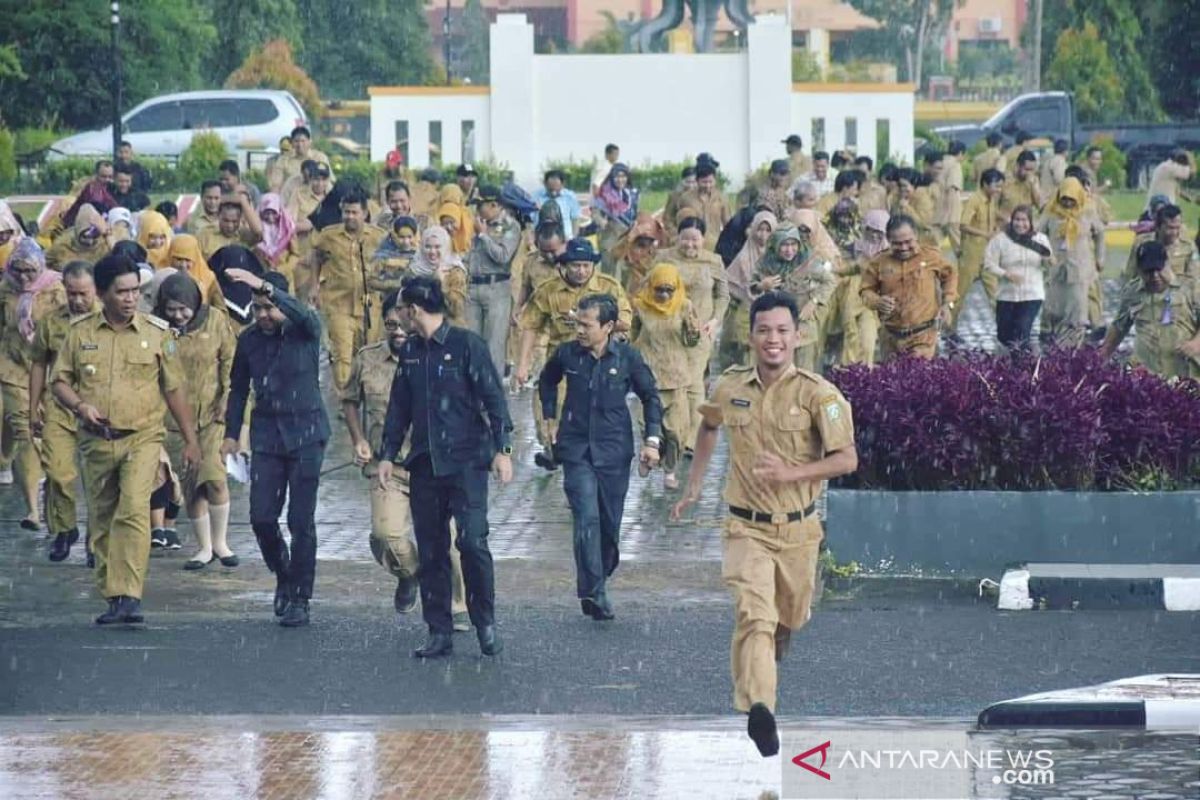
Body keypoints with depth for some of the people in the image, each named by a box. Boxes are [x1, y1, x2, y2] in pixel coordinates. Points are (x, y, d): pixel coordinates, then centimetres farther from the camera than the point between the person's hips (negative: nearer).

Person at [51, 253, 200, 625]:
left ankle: (129, 596, -24)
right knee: (101, 521, 8)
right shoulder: (81, 333, 5)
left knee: (134, 511, -20)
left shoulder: (156, 333, 2)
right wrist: (79, 406, -11)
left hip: (141, 438, -3)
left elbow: (174, 389, 8)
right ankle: (112, 598, 18)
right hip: (96, 441, 3)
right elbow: (60, 381, 10)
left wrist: (190, 439, 9)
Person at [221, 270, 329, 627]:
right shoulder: (249, 340, 6)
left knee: (301, 521, -4)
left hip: (305, 433, -3)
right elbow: (239, 388, 16)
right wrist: (231, 433, 11)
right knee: (262, 517, -2)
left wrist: (265, 286, -42)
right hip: (267, 433, 3)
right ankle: (283, 576, 23)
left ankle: (299, 598, 4)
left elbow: (303, 314, -30)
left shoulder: (305, 331, -5)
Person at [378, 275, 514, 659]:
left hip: (466, 459, -6)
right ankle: (439, 632, 10)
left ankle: (485, 623, 0)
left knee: (472, 540, -14)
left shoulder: (466, 344, -5)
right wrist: (388, 454, 16)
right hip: (424, 464, 6)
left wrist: (502, 448, -14)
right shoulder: (410, 351, 13)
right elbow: (399, 407, 20)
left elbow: (493, 397, -7)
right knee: (430, 549, 4)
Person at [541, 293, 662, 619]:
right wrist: (550, 419, 15)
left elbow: (651, 397, 7)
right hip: (577, 449, -1)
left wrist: (652, 440, 0)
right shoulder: (567, 354, -2)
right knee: (587, 518, -16)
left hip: (614, 452, 1)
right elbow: (546, 382, 20)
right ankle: (594, 593, -20)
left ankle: (600, 577, 28)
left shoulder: (627, 357, -5)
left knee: (610, 522, 7)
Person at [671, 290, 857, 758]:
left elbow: (847, 459, -15)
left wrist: (790, 473, -28)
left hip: (798, 529, 0)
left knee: (791, 615, 20)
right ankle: (757, 708, -30)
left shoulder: (818, 394, -12)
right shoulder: (730, 388, -1)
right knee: (754, 614, -20)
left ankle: (775, 640, 57)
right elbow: (709, 428, 22)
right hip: (746, 527, 0)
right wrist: (694, 486, 22)